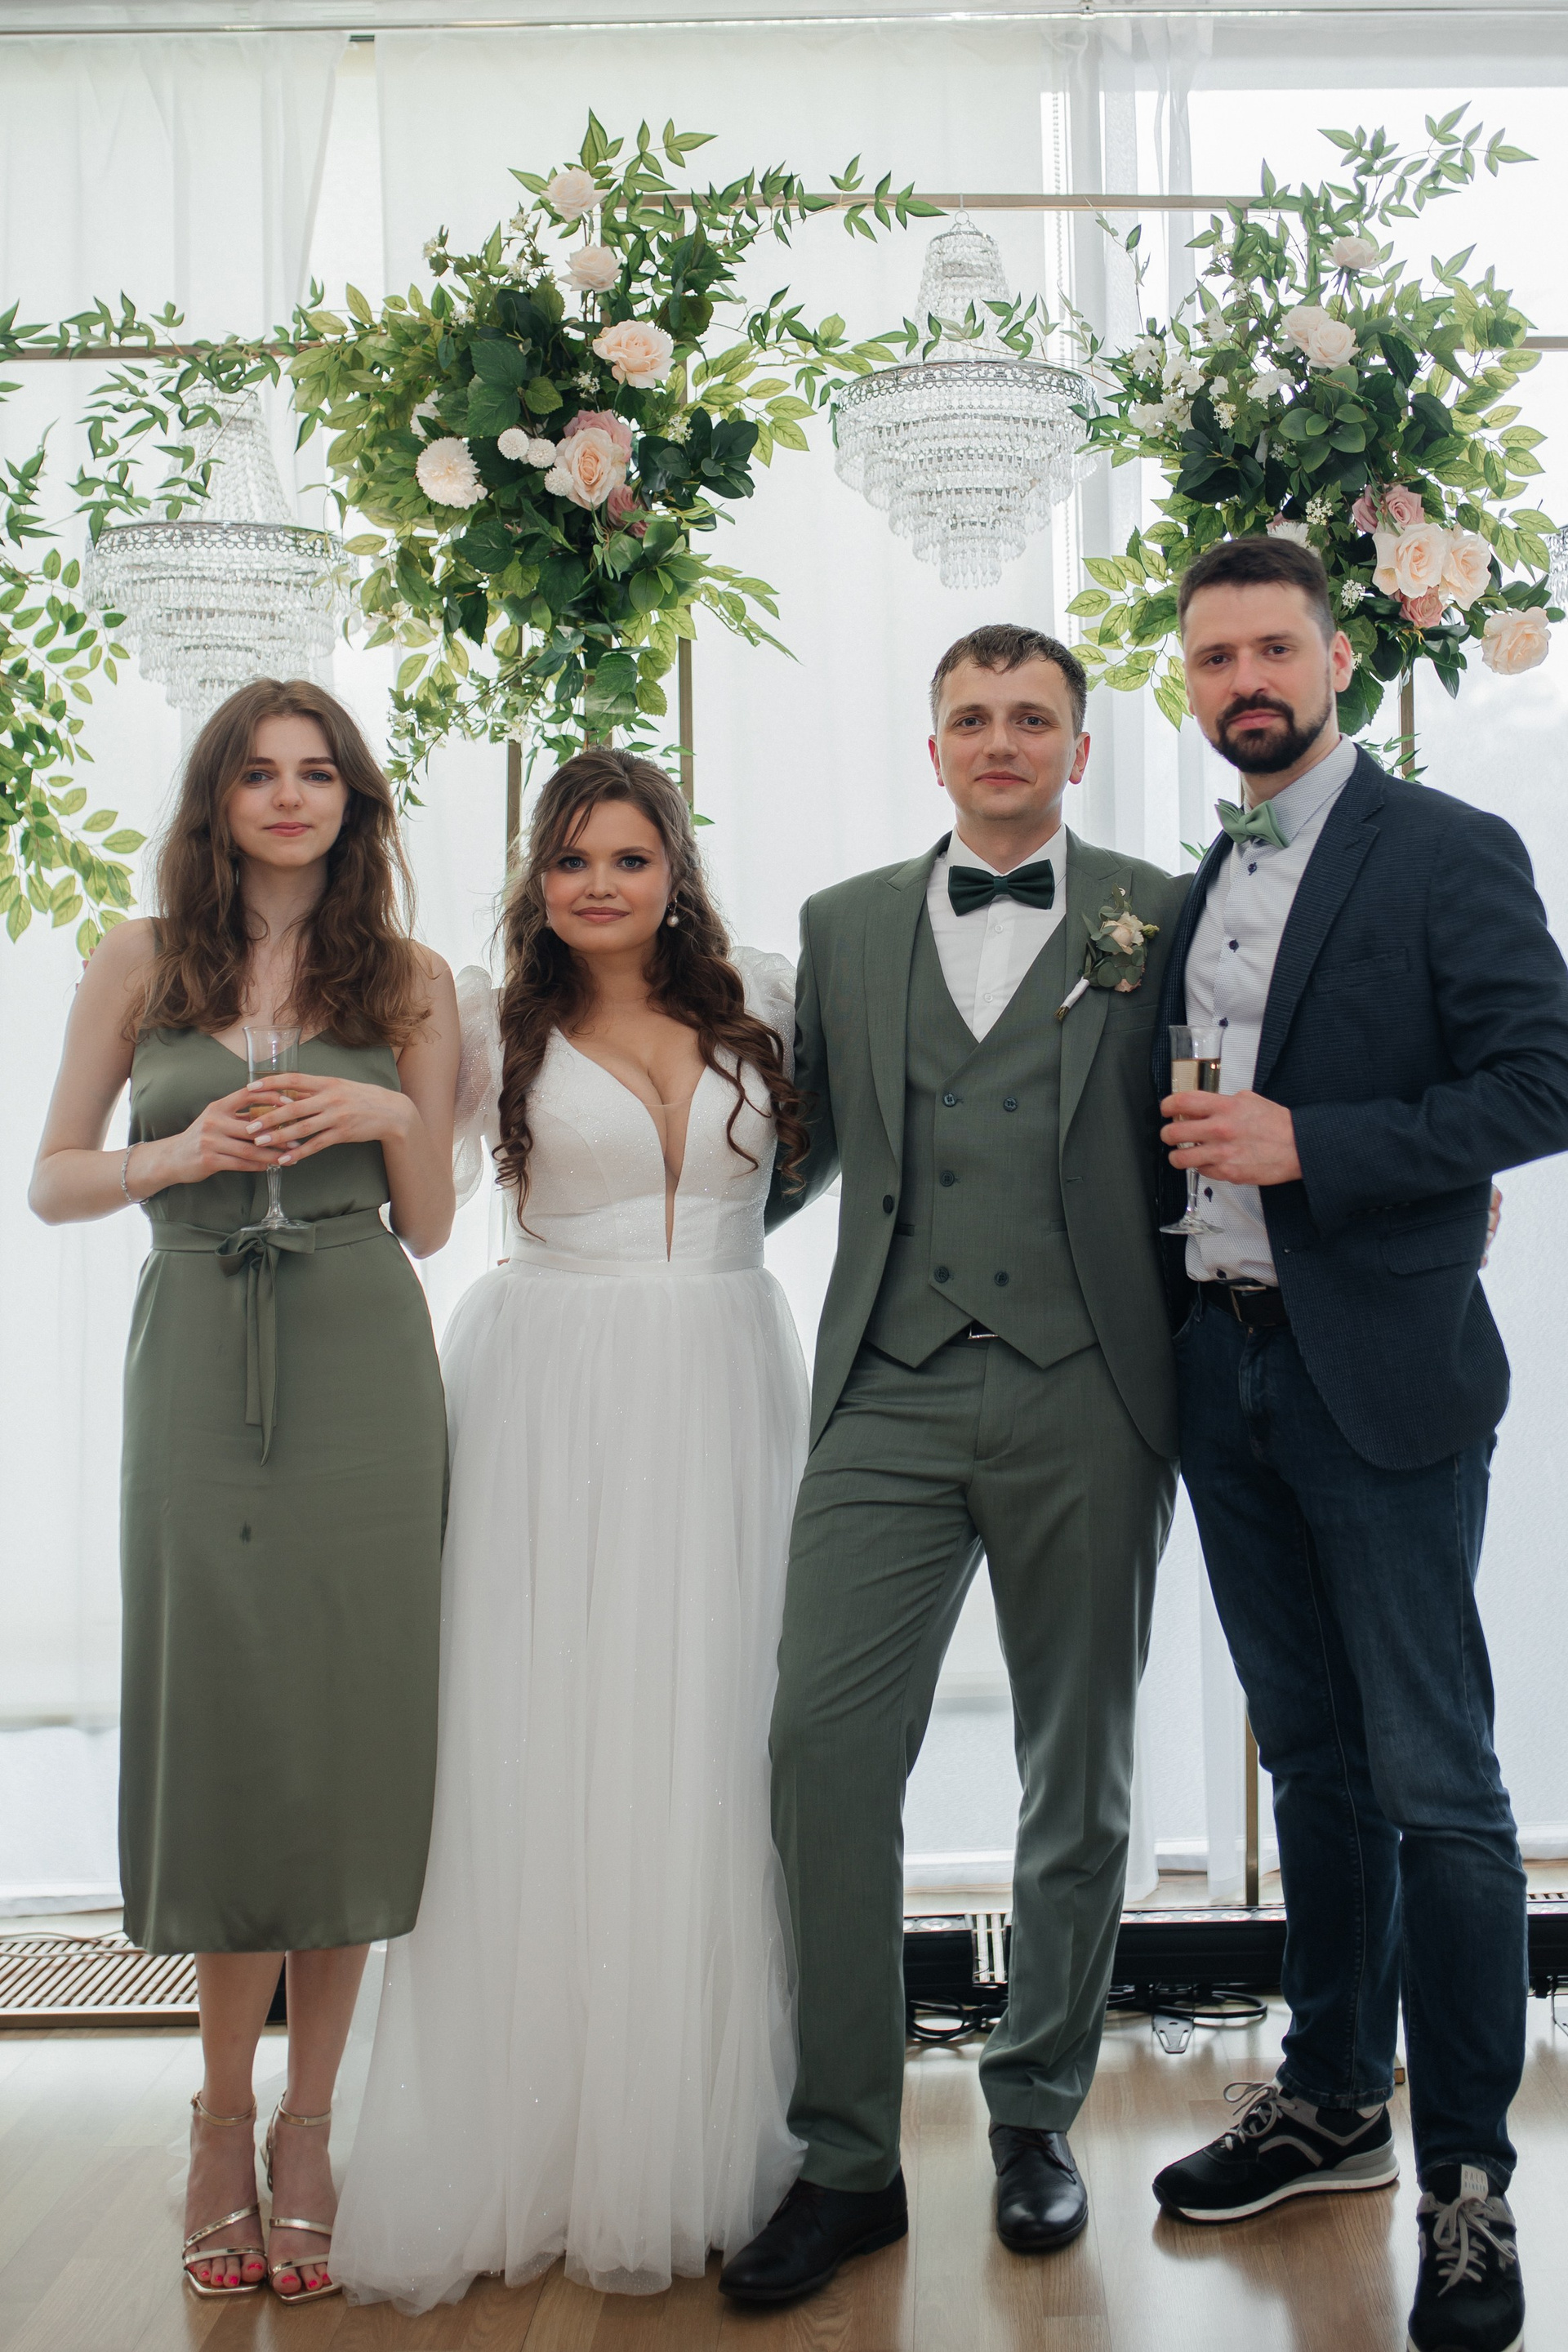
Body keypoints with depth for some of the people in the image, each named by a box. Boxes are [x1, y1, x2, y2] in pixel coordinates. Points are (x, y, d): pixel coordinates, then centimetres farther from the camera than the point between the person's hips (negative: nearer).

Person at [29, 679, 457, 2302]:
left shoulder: (409, 982, 9)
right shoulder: (140, 966, 8)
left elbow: (428, 1225, 10)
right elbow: (51, 1182, 9)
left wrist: (395, 1116, -9)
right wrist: (183, 1154, -9)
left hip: (361, 1373, 0)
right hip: (197, 1367, 0)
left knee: (350, 1727, 0)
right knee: (217, 1718, 2)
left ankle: (305, 2126, 13)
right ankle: (223, 2113, 19)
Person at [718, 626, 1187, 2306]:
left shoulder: (1155, 916, 6)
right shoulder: (844, 926, 14)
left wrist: (1184, 1377, -1)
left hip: (1086, 1399, -1)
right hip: (891, 1393, 1)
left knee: (1077, 1774, 10)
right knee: (824, 1744, -8)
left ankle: (1036, 2114, 28)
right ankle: (847, 2157, 5)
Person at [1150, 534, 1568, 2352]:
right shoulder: (1195, 894, 16)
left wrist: (1308, 1147, -18)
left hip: (1382, 1380, -6)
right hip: (1227, 1373, 7)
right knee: (1311, 1759, 16)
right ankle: (1333, 2102, 29)